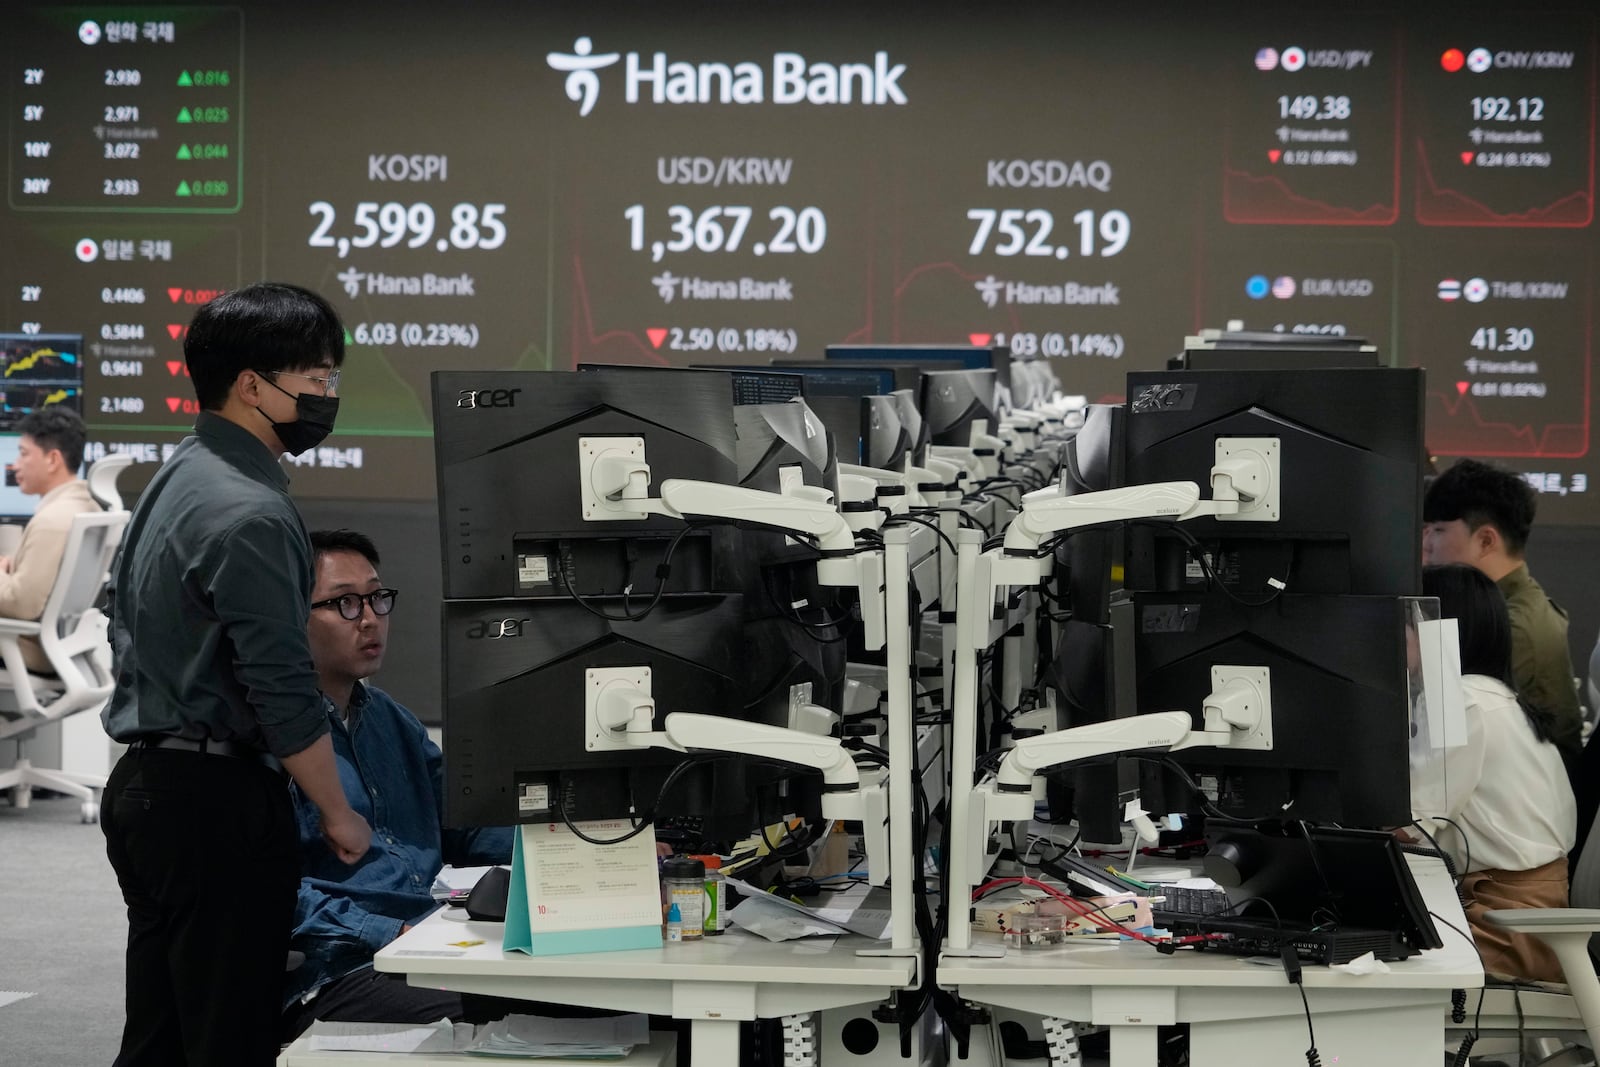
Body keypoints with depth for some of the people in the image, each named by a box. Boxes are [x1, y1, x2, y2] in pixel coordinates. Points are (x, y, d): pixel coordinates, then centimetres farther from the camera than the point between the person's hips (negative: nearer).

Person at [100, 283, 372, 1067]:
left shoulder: (174, 478, 12)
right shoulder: (251, 515, -18)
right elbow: (284, 693, -20)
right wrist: (339, 817, -8)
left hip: (143, 787, 10)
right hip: (216, 798, -10)